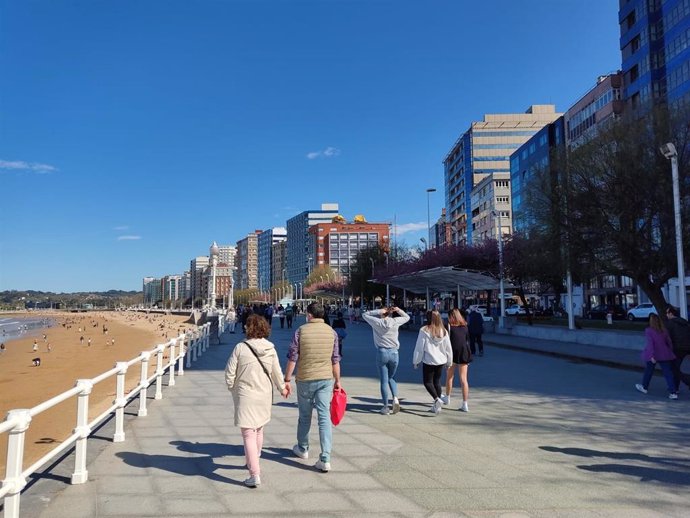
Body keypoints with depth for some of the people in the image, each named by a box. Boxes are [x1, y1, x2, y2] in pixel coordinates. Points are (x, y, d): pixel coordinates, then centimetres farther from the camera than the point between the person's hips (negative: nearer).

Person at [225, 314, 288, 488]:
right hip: (265, 395, 5)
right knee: (259, 430, 24)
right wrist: (282, 388, 23)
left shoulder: (241, 347, -14)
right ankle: (254, 461, 43)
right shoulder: (270, 349, -3)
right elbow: (276, 372, 6)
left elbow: (230, 372, -9)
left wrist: (231, 387, 11)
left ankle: (255, 475, -6)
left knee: (248, 434, -2)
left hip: (245, 395, -5)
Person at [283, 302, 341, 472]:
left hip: (305, 379, -1)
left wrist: (287, 380, -1)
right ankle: (325, 459, -3)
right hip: (326, 379, 1)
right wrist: (337, 381, 14)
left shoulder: (301, 331, -7)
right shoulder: (331, 332, 0)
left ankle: (302, 449, 35)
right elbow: (335, 360, 4)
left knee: (304, 416, 16)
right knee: (324, 417, 1)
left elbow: (292, 358, -8)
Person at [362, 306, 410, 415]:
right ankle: (395, 398, -3)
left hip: (382, 352, -2)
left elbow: (365, 315, 9)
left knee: (384, 381, 4)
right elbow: (407, 317, 17)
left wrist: (378, 311, 0)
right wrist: (398, 310, 4)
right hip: (394, 353, 2)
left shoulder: (377, 322, -4)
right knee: (391, 378, 20)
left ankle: (385, 407, 8)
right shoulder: (395, 322, 0)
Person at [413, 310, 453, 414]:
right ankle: (436, 406, 18)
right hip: (441, 361, 5)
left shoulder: (424, 331, -14)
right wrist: (449, 362, 19)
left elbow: (419, 347, -10)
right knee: (437, 382, 15)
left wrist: (416, 361, 1)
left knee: (428, 382, 8)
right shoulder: (444, 331, 0)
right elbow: (448, 348, 7)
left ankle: (437, 399, -14)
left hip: (428, 361, -5)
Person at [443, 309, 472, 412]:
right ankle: (465, 404, -1)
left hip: (453, 353, -3)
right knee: (463, 379, 2)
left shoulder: (450, 326, -4)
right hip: (464, 353, 3)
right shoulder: (465, 326, 7)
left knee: (449, 376, 18)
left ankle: (447, 398, 33)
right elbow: (466, 340, 10)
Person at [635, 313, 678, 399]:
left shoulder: (648, 331, -9)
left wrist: (651, 356, -22)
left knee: (648, 371, 16)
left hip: (653, 355, -3)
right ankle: (673, 393, -8)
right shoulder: (664, 331, 5)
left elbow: (650, 343, -18)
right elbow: (669, 343, 8)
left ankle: (644, 387, 33)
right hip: (664, 355, 3)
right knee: (668, 373, 0)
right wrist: (670, 353, 18)